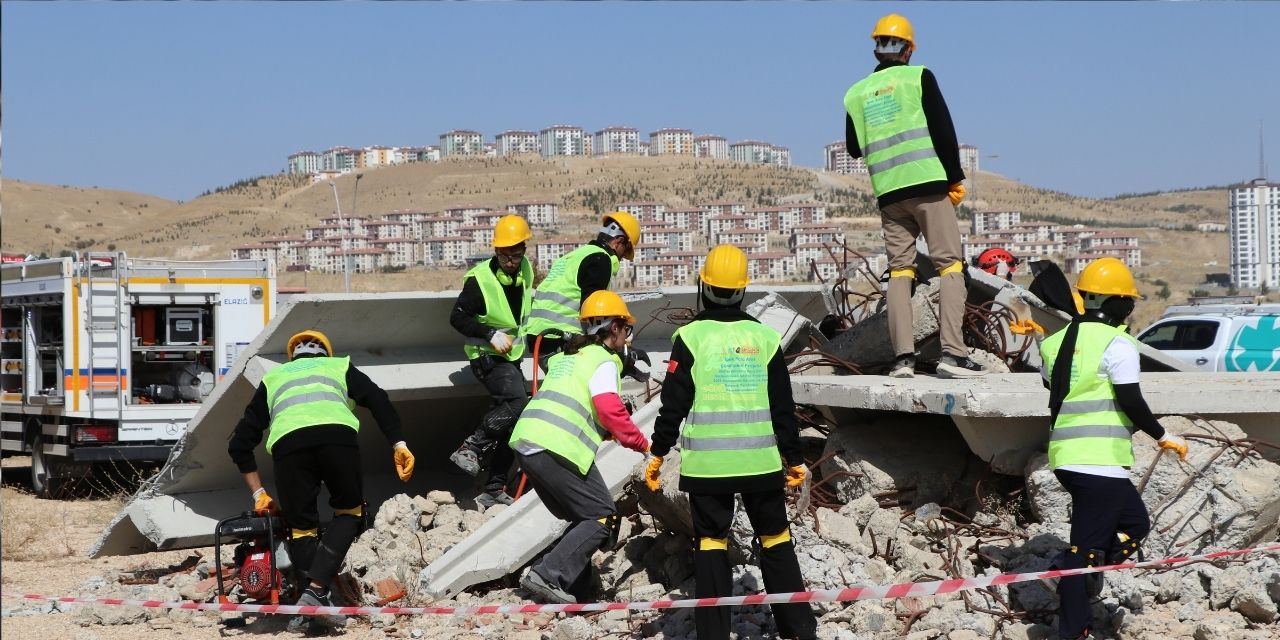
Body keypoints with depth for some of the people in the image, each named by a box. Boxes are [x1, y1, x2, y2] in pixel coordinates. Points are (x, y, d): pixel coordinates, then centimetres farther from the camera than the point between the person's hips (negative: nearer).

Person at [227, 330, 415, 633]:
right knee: (349, 512, 19)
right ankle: (316, 590, 2)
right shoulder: (340, 366, 35)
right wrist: (399, 444, 6)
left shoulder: (273, 377, 38)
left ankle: (315, 605, 2)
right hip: (337, 434, -1)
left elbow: (240, 443, 33)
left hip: (288, 441, 1)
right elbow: (378, 399, 14)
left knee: (300, 526, 16)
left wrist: (259, 493, 37)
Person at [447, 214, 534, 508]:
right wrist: (491, 334, -24)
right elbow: (458, 317, -15)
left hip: (511, 357, 8)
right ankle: (470, 449, -19)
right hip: (487, 356, -8)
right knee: (517, 401, -29)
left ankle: (494, 490, 12)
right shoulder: (479, 279, -18)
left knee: (511, 422, 6)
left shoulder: (525, 270, 4)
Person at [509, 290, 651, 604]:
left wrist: (603, 432, 29)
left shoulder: (566, 357, 26)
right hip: (558, 449, -9)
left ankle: (574, 585, 9)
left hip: (526, 441, 9)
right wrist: (643, 444, -3)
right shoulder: (604, 361, -1)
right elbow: (611, 410, -13)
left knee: (583, 519, 19)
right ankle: (549, 575, -15)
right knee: (601, 517, -3)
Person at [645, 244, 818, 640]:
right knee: (775, 539, 13)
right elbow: (783, 408, 5)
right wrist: (794, 458, 14)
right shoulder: (765, 337, 2)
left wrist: (658, 453, 5)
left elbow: (674, 403, -5)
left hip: (706, 462, -2)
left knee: (711, 541, 6)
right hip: (762, 459, 2)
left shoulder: (691, 337, -5)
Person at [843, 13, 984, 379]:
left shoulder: (856, 93, 11)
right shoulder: (918, 77, 0)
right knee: (950, 265, -3)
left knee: (899, 271, 8)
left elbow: (854, 148, 19)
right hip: (928, 184, -4)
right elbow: (943, 130, -6)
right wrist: (955, 179, 1)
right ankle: (952, 352, -14)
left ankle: (903, 356, -1)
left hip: (888, 192, 4)